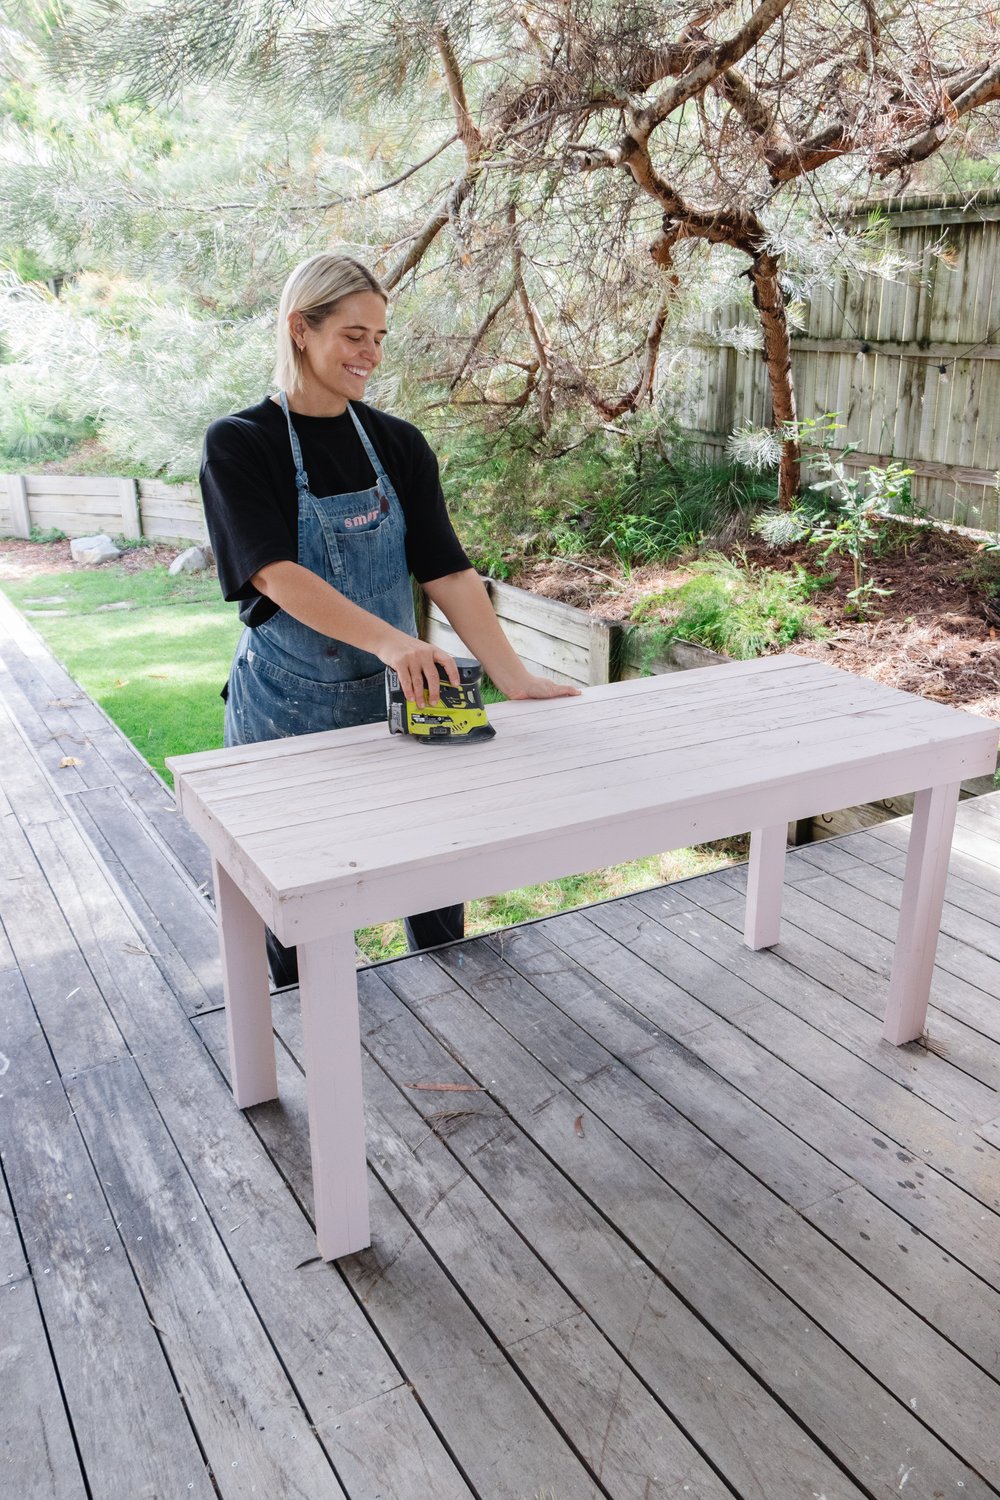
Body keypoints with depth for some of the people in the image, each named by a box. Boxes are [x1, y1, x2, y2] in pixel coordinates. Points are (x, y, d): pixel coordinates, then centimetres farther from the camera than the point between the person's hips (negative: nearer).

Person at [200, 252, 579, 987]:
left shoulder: (399, 445, 4)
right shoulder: (240, 445, -9)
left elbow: (447, 569, -2)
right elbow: (276, 574, -22)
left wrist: (512, 674, -13)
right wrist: (389, 639, -36)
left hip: (396, 698, 4)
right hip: (289, 712, -3)